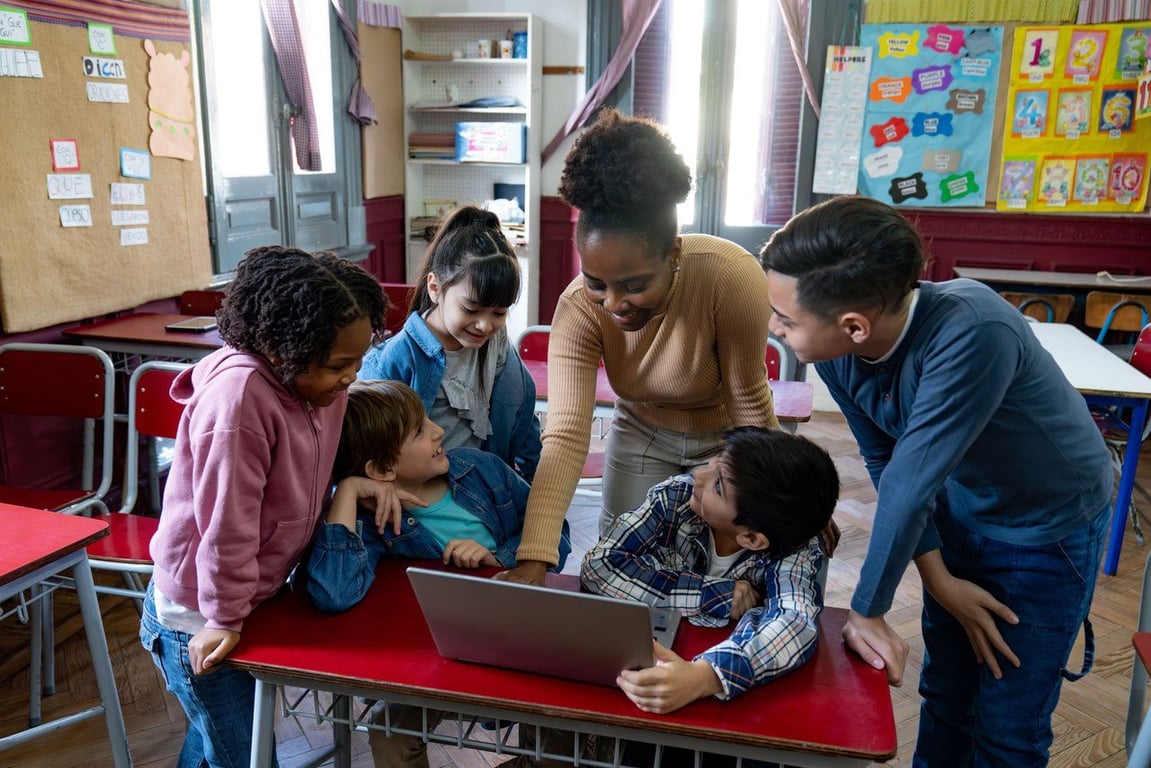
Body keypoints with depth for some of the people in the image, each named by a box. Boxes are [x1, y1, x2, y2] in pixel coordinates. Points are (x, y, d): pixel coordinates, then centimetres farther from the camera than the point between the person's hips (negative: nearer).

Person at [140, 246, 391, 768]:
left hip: (255, 595, 7)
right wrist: (225, 619, -17)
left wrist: (361, 481, -12)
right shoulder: (239, 396, -34)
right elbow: (227, 520, -27)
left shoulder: (320, 379, -9)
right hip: (200, 618, -7)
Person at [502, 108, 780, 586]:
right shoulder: (578, 308, -28)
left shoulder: (733, 278, -35)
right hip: (641, 431, 2)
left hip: (724, 436, -2)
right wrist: (532, 561, -42)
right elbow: (565, 435, -33)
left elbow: (750, 403, -22)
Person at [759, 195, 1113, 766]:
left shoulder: (972, 333, -40)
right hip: (958, 510, 5)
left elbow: (909, 483, -35)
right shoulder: (835, 350, -20)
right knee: (944, 692, 18)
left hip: (1047, 522, -5)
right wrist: (938, 579, -11)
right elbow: (884, 463, -7)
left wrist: (867, 612, -25)